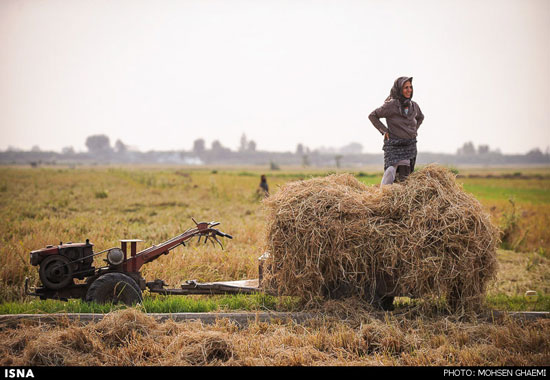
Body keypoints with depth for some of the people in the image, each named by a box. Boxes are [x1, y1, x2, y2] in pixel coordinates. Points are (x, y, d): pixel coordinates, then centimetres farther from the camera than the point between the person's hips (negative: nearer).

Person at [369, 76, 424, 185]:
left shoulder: (414, 106, 7)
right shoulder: (391, 105, -10)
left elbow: (420, 117, 29)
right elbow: (372, 116, -1)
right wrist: (384, 131, -4)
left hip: (410, 145, 5)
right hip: (393, 144, -5)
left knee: (405, 174, 0)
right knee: (391, 170, -19)